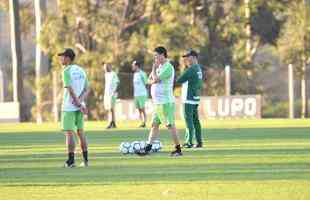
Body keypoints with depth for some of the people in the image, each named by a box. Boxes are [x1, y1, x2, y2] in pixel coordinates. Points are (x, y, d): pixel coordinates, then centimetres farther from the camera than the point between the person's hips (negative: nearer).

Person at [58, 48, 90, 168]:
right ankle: (85, 160, 11)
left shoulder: (66, 71, -11)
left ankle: (71, 161, -8)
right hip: (79, 106, 7)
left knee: (69, 133, -5)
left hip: (69, 107, -7)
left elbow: (70, 90, -19)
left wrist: (79, 104, -16)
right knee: (80, 132, 12)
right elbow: (87, 90, 8)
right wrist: (80, 101, -6)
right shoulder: (81, 71, 11)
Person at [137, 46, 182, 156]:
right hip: (158, 102, 10)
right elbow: (151, 80, 17)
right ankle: (147, 148, 11)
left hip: (166, 102, -10)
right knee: (154, 124, 9)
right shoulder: (160, 67, 17)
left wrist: (154, 68, -5)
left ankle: (178, 149, -2)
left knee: (170, 125, -6)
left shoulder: (168, 67, -13)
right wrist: (153, 80, -3)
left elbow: (156, 79, -19)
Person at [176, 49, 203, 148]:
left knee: (188, 120, -6)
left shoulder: (191, 69, -17)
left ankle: (189, 142, -7)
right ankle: (199, 142, 13)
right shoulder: (199, 68, 10)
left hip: (189, 99, -9)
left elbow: (179, 80, -19)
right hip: (196, 98, 9)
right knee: (195, 120, 12)